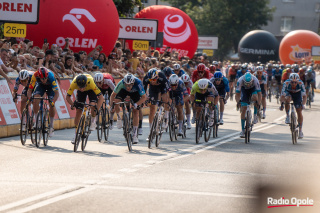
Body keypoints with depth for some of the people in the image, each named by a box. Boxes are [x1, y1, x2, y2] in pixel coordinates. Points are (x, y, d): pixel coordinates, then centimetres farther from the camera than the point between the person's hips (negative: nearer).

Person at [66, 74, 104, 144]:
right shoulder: (74, 83, -38)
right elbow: (67, 97, -27)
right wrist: (72, 104, -45)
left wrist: (97, 109, -49)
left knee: (93, 105, -27)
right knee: (78, 111, -5)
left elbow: (101, 97, -40)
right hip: (81, 93, 2)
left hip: (91, 90, -2)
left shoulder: (91, 82, -43)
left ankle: (93, 122, 3)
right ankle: (76, 134, 8)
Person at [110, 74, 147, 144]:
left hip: (135, 92, -1)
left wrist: (136, 104, -47)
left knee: (136, 112, -11)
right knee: (116, 102, -27)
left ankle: (135, 135, -3)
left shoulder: (138, 83, -41)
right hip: (124, 91, 1)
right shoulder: (121, 83, -37)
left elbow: (144, 97, -35)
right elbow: (113, 94, -24)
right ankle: (119, 118, 4)